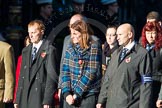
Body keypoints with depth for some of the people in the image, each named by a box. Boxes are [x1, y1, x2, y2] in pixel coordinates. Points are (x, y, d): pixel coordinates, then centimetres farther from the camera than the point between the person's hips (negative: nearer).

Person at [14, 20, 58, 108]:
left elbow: (52, 76, -8)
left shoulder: (49, 50, -3)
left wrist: (47, 100, -15)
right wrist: (17, 99, 11)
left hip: (40, 97, -6)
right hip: (24, 99, 6)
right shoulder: (25, 51, 18)